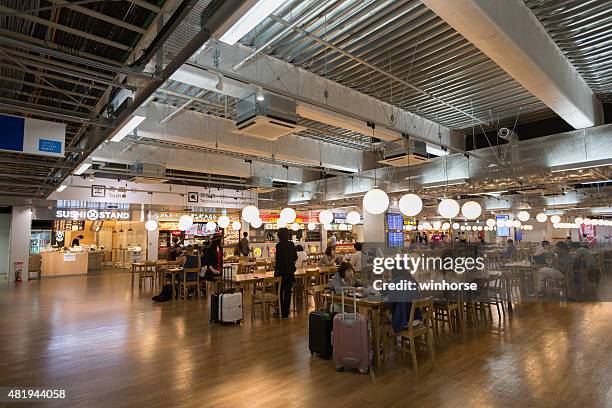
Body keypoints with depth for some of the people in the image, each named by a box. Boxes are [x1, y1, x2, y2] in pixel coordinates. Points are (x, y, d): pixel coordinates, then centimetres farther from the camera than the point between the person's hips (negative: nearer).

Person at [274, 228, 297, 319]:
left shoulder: (279, 245, -14)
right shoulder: (291, 244, 1)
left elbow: (278, 260, -15)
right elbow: (295, 257, 10)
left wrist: (276, 272, -7)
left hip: (283, 271, -5)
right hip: (291, 270, 5)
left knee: (280, 292, 8)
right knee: (288, 291, 13)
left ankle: (282, 312, 12)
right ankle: (286, 312, 20)